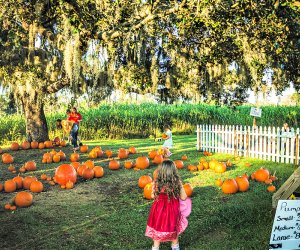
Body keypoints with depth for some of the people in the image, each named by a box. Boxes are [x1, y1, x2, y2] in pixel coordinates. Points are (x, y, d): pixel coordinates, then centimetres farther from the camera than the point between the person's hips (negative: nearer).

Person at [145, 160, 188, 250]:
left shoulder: (156, 183, -18)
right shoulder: (177, 183, -19)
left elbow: (153, 196, -5)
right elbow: (183, 197, -9)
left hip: (159, 209, 0)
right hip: (172, 210, 1)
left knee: (157, 229, 20)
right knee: (173, 228, 25)